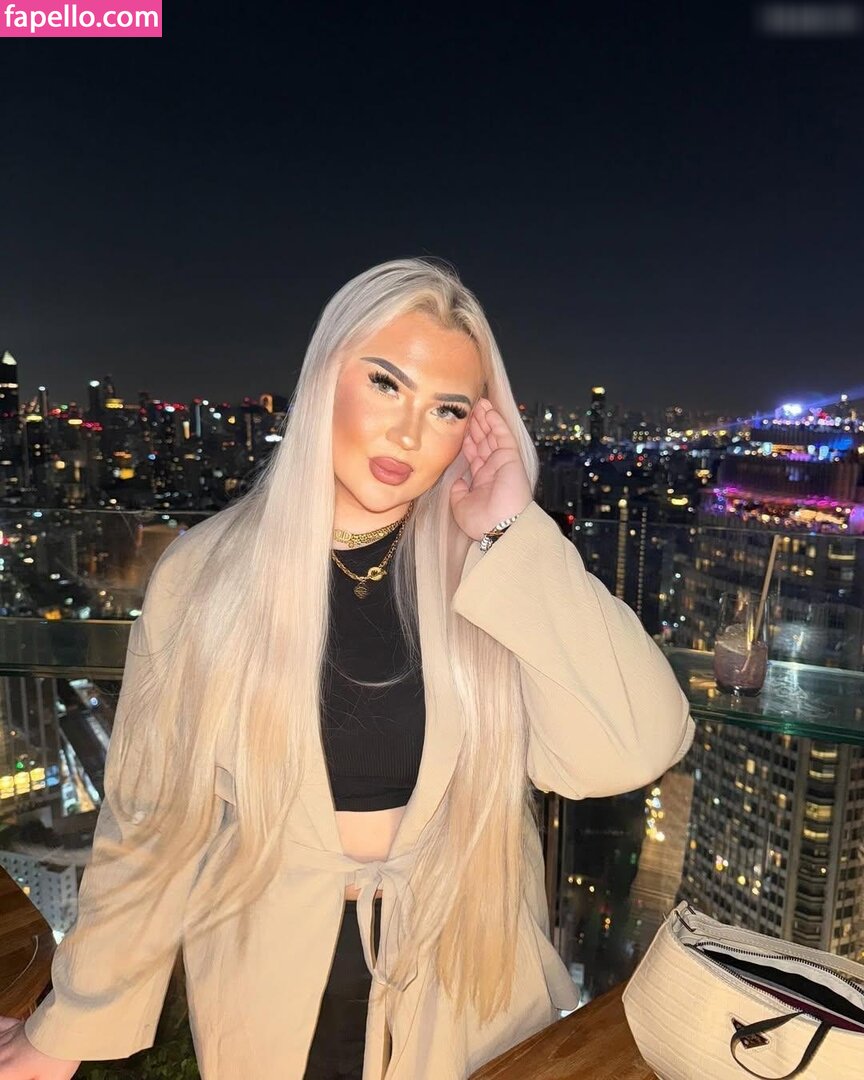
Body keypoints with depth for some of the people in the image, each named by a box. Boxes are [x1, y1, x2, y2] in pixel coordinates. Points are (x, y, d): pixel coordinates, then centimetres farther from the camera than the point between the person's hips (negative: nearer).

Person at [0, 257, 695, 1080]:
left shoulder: (499, 574, -14)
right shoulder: (206, 573, -14)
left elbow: (631, 752, -25)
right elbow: (149, 821, -5)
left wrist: (514, 536, -26)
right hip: (271, 1002, 1)